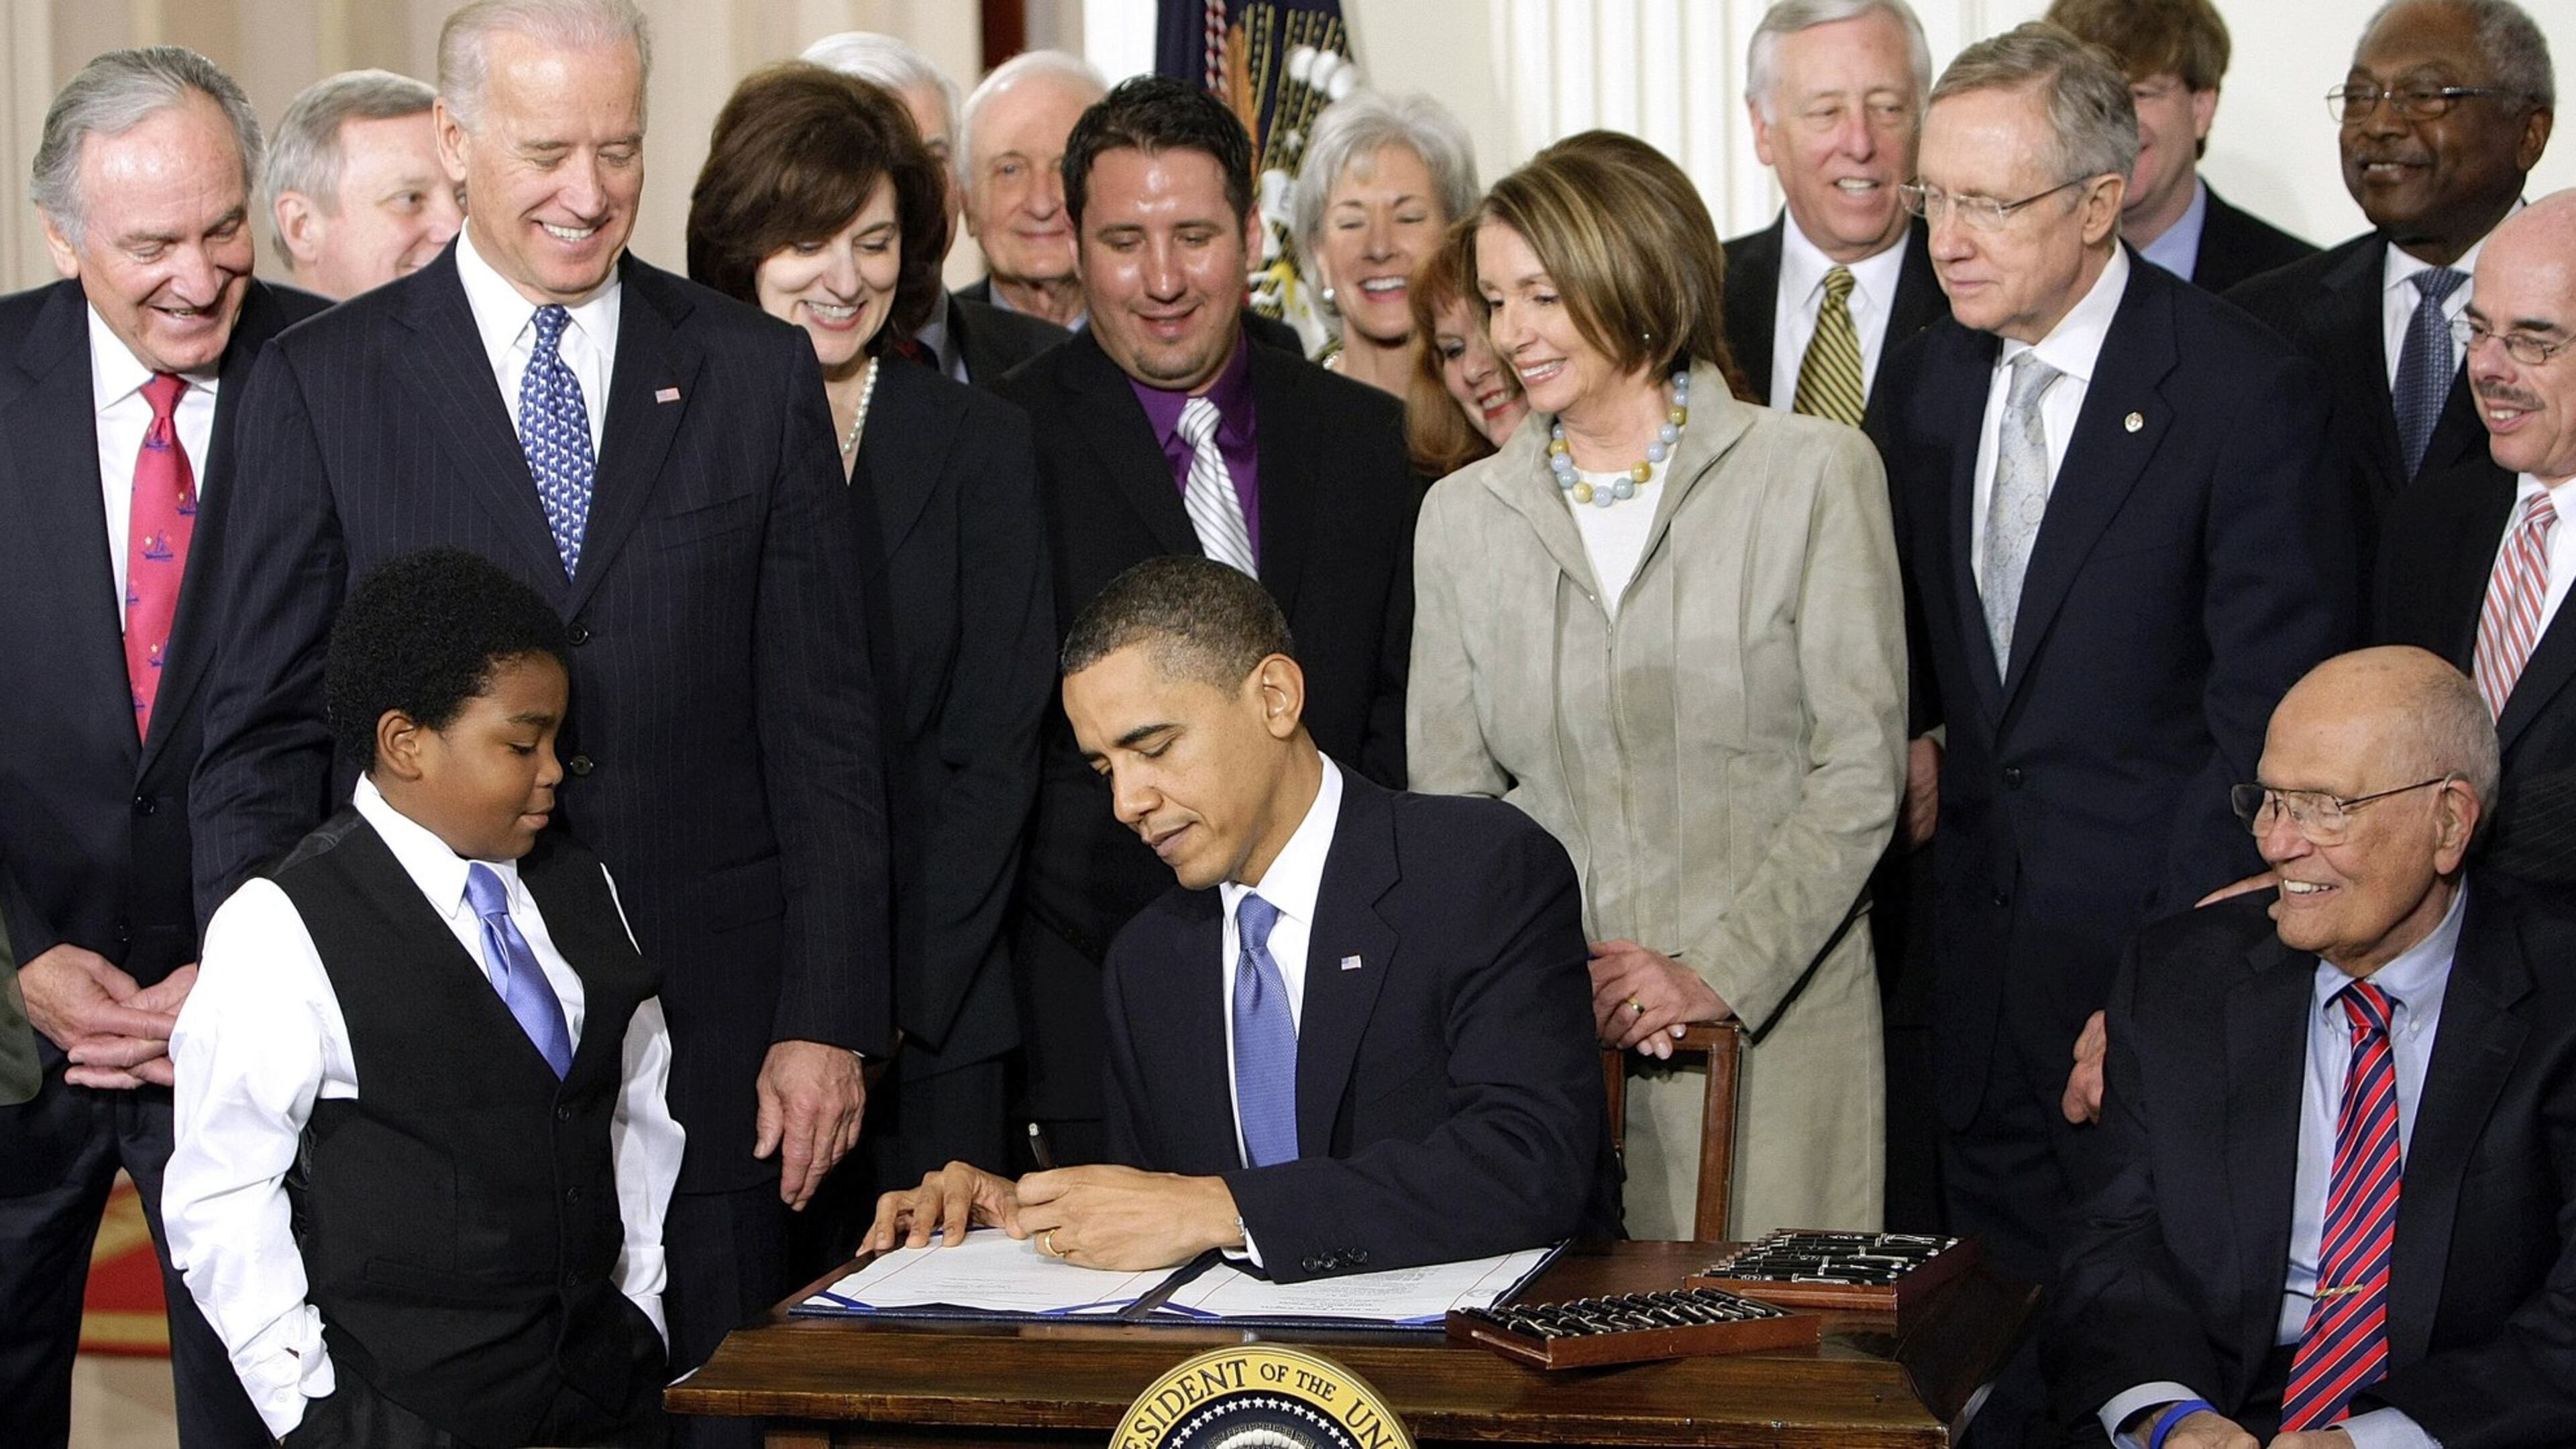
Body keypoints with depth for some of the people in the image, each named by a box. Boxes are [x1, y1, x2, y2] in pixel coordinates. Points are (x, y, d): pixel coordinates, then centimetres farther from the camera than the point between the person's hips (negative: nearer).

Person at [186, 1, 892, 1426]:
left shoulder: (759, 373, 6)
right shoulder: (321, 384, 3)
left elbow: (824, 727, 5)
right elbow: (260, 735, 3)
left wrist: (828, 1021, -1)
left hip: (705, 1035, 1)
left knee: (706, 1411, 4)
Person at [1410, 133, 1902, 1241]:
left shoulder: (1813, 474, 0)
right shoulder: (1463, 515, 10)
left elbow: (1859, 766, -4)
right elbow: (1451, 788, 8)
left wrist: (1720, 972, -12)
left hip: (1775, 1021, -2)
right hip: (1540, 1031, 2)